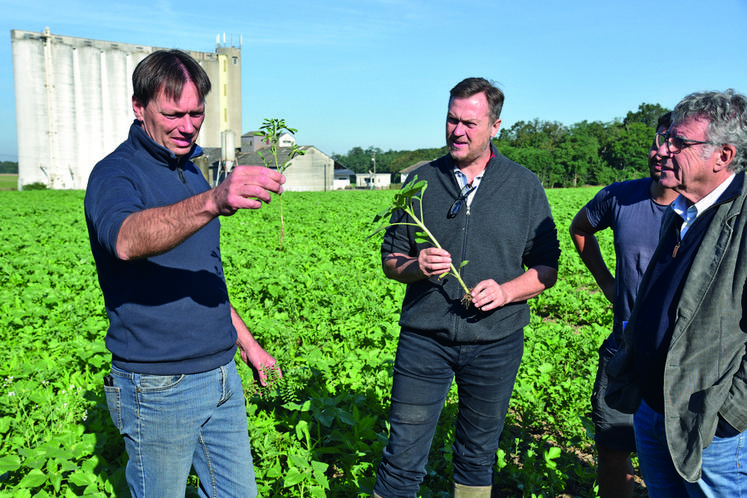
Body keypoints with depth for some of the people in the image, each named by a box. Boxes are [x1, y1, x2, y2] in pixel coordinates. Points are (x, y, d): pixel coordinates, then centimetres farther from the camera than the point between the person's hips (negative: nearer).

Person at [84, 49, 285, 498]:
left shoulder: (191, 172, 10)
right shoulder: (115, 174, -13)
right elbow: (127, 240, -38)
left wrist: (247, 343, 18)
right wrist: (213, 200, -54)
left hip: (221, 375, 7)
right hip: (160, 388, -7)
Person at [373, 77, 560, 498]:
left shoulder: (525, 186, 2)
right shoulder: (421, 181, 3)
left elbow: (547, 268, 3)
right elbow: (390, 260, 7)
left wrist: (506, 291, -15)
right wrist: (416, 267, -16)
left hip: (495, 342, 1)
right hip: (424, 339, 0)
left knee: (478, 456, 17)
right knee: (403, 458, 3)